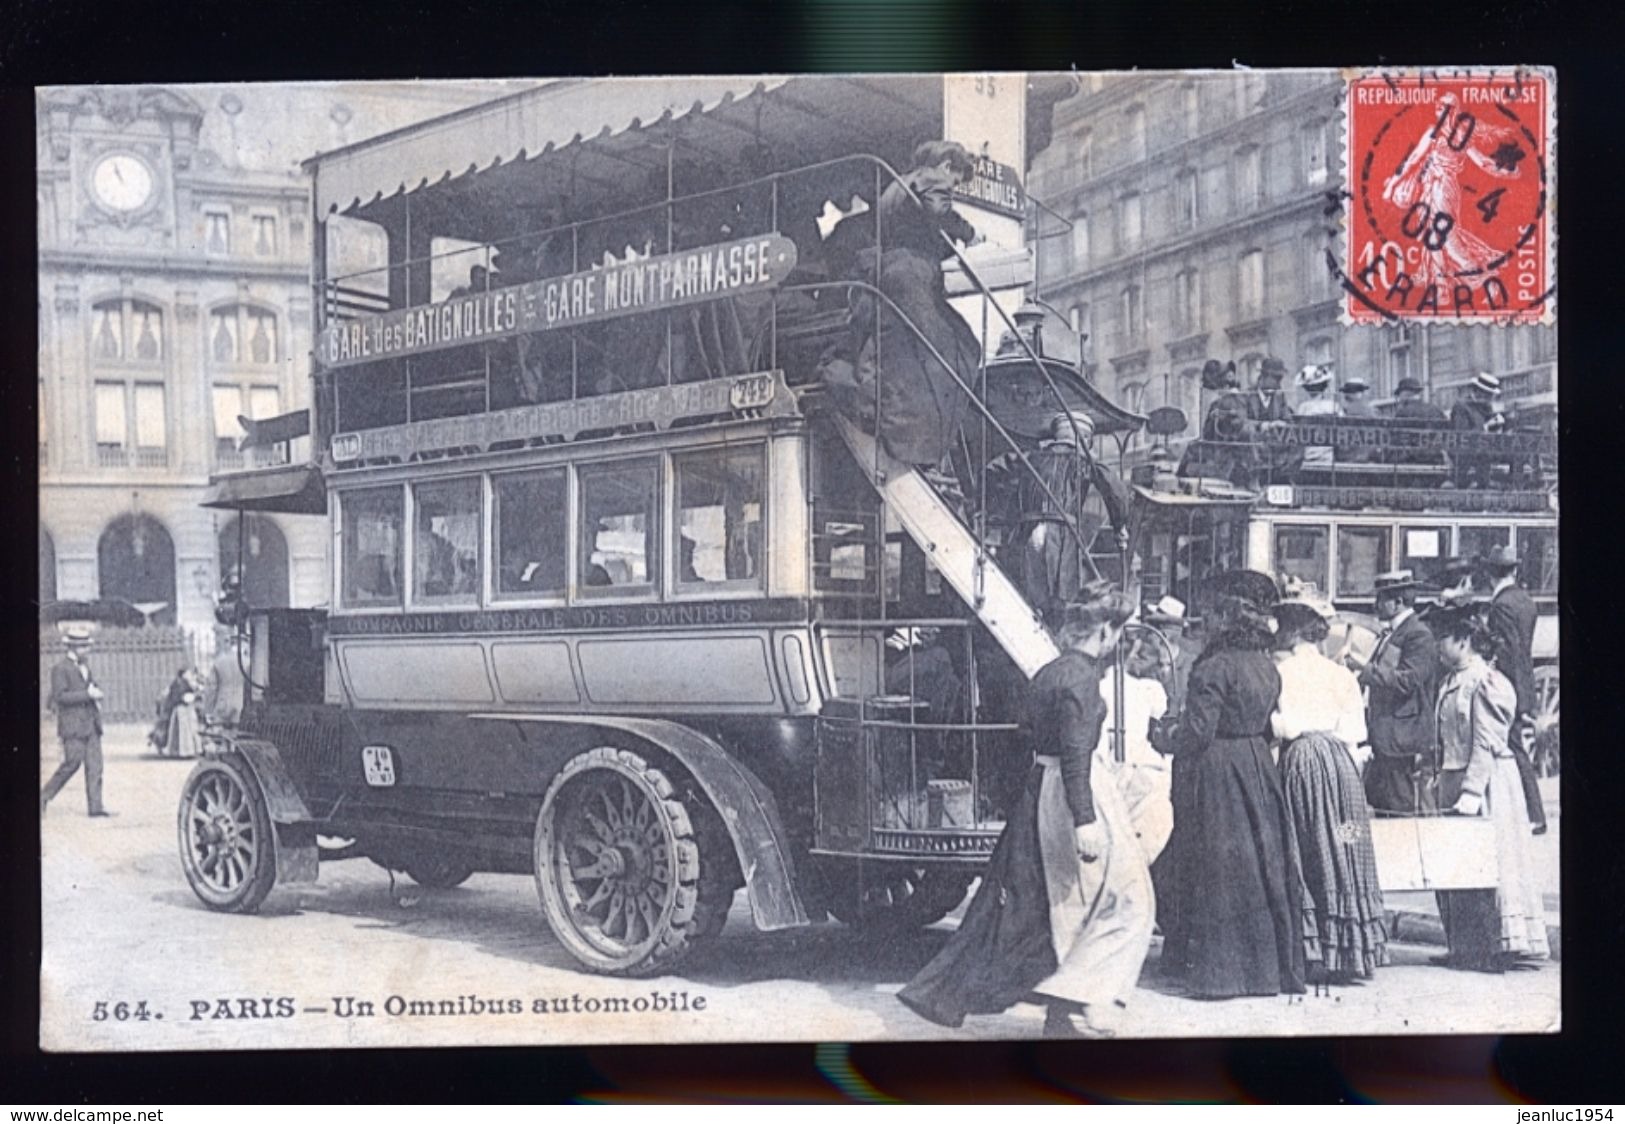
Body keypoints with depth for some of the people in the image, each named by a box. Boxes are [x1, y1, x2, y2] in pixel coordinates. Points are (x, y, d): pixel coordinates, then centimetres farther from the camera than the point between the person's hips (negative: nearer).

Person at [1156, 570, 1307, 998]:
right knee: (1262, 862, 12)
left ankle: (1218, 972, 6)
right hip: (1257, 768, 7)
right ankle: (1271, 962, 20)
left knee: (1218, 871, 0)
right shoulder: (1266, 666, 6)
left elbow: (1198, 731, -19)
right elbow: (1266, 725, 12)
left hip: (1215, 773, -7)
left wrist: (1168, 739, -1)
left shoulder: (1214, 667, -18)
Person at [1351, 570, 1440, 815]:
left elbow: (1407, 680, -22)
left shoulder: (1419, 635, -12)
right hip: (1381, 737, 9)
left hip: (1403, 738, -9)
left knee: (1405, 808, -5)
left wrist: (1365, 668, -24)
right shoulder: (1388, 634, 16)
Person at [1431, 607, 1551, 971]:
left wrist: (1471, 792, -22)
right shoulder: (1453, 681, 12)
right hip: (1454, 778, 9)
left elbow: (1486, 745, -19)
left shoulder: (1484, 683, -15)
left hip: (1486, 782, -9)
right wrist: (1442, 777, 16)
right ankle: (1465, 949, 17)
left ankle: (1502, 947, 6)